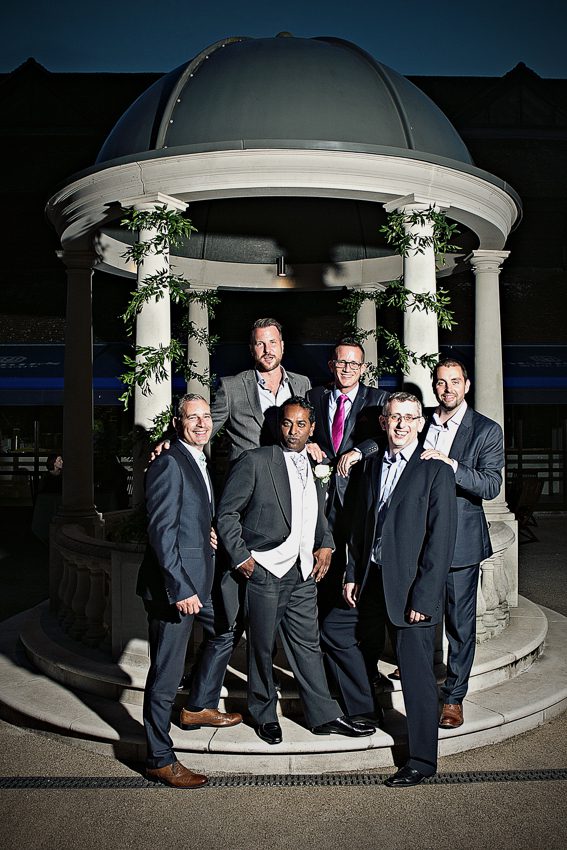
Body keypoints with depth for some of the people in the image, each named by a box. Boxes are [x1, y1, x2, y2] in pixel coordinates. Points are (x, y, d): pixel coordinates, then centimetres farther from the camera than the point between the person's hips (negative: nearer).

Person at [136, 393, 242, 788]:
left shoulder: (201, 463, 14)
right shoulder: (169, 463, -16)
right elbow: (162, 531, -21)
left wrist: (208, 533, 7)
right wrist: (180, 589, -24)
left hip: (197, 579, 10)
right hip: (173, 583, -10)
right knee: (166, 673, -1)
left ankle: (196, 709, 42)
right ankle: (160, 759, 14)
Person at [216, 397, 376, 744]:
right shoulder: (256, 461, -7)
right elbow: (227, 513, -5)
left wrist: (326, 545, 9)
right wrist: (241, 557, -10)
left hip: (304, 572, 5)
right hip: (264, 570, -4)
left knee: (308, 645, 11)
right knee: (262, 647, 9)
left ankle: (324, 716, 22)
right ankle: (265, 715, 26)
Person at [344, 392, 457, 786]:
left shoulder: (436, 471, -9)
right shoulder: (373, 464, 10)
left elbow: (441, 539, -13)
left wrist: (423, 596, -16)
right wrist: (353, 574, 10)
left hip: (412, 587, -6)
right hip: (374, 579, 7)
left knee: (417, 672, -1)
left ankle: (422, 760, 15)